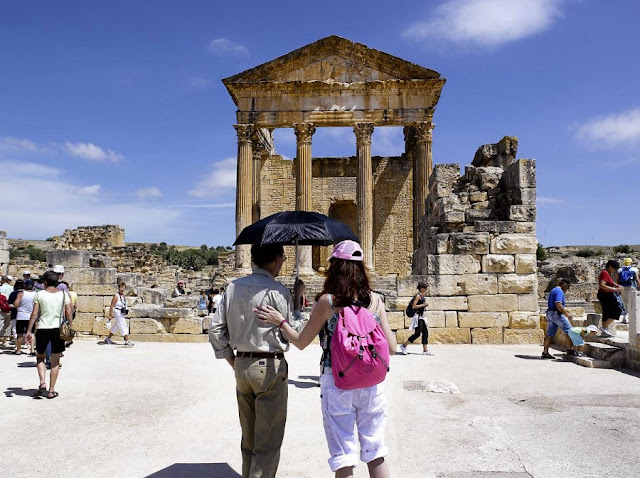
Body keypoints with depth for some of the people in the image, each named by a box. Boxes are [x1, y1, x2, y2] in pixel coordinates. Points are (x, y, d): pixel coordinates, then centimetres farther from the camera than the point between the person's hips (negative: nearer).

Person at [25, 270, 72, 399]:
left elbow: (34, 314, -5)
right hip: (58, 329, 1)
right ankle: (51, 390, 9)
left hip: (43, 328, -1)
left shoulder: (39, 294, -1)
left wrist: (29, 331, -1)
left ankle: (42, 383, 0)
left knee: (40, 357, 19)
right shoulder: (63, 294, 2)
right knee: (55, 361, 9)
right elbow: (68, 313, -4)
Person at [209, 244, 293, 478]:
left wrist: (232, 360, 13)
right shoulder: (278, 291, -14)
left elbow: (216, 328, 6)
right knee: (268, 443, 3)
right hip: (270, 367, -6)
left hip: (242, 365, 7)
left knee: (248, 438, 20)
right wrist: (298, 299, 7)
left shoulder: (233, 287, 5)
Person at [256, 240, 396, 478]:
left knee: (343, 457, 9)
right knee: (375, 452, 17)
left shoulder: (327, 301, -9)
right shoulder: (375, 300, -1)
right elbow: (391, 348, -1)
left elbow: (301, 342, -1)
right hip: (371, 384, 3)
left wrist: (280, 321, 11)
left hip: (336, 384, -3)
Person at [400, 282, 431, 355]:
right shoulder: (418, 296, -12)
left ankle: (425, 350, 8)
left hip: (422, 317, 10)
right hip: (418, 317, -10)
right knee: (417, 333, -10)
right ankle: (404, 346, 1)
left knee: (425, 333, 5)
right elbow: (413, 306, -20)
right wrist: (423, 305, -17)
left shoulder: (422, 296, 15)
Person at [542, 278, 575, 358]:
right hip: (556, 314, -10)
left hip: (550, 313, 10)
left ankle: (545, 352, 5)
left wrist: (565, 311, 25)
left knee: (549, 334, 7)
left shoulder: (553, 290, 18)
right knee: (569, 331, 1)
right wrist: (566, 314, -21)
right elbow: (558, 304, -25)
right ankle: (570, 350, 5)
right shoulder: (559, 291, -13)